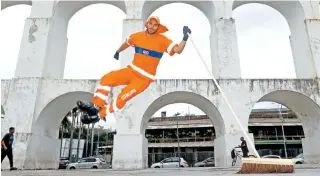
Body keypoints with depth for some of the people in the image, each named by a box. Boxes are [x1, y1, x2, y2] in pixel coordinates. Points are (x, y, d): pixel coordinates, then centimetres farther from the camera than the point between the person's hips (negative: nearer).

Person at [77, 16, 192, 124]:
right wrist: (118, 52, 37)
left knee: (122, 97, -18)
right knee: (106, 78, -8)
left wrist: (185, 38, -36)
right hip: (131, 70, 5)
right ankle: (95, 106, -7)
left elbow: (178, 50, -20)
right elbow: (127, 43, 23)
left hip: (145, 78, -5)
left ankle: (99, 115, -2)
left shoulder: (163, 40, -12)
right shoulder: (138, 36, 2)